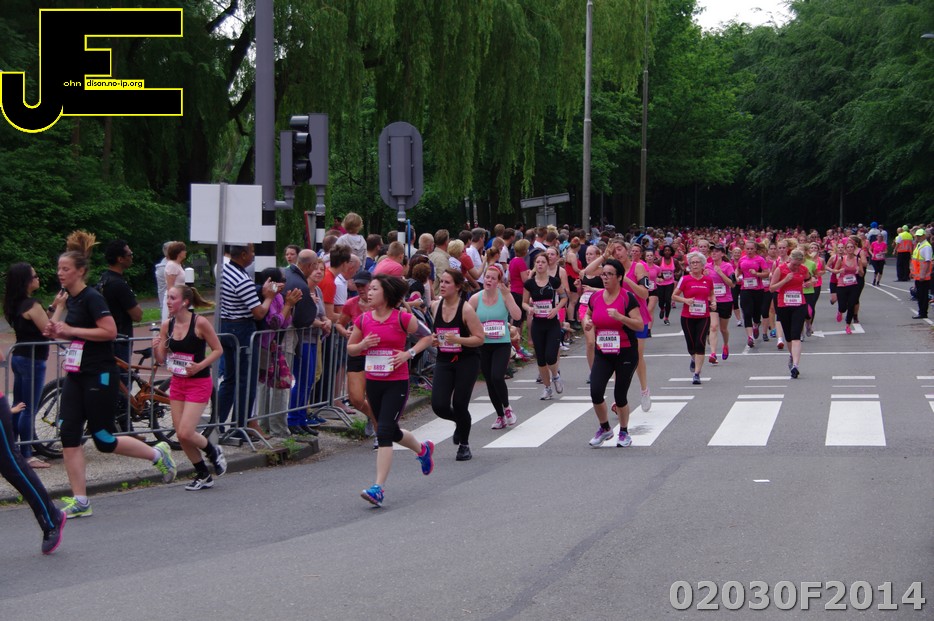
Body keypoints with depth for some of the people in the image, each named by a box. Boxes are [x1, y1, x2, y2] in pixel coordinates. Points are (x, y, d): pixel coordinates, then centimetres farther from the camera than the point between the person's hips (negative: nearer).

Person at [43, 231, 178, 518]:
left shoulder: (91, 298, -15)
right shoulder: (71, 299, 11)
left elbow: (110, 331, -23)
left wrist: (70, 330, -20)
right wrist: (57, 330, 4)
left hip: (99, 376, -8)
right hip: (76, 376, 8)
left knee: (104, 440, -1)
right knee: (69, 434, -2)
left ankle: (157, 454, 22)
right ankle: (80, 501, 1)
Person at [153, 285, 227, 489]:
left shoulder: (200, 323, -14)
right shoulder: (167, 326, 1)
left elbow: (218, 350, -7)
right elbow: (161, 360, 5)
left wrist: (199, 366, -20)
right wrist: (155, 348, -16)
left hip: (199, 383, -6)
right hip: (177, 382, 6)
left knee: (185, 433, -13)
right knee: (180, 435, 6)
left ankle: (213, 451, 17)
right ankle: (203, 477, 22)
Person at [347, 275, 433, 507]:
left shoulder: (402, 318, -9)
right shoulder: (363, 320, 2)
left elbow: (427, 336, 3)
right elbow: (350, 349, 13)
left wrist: (409, 353, -11)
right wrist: (362, 345, -9)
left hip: (397, 383, -6)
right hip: (373, 382, 6)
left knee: (384, 432, -16)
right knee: (392, 432, 20)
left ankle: (379, 488, -16)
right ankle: (423, 449, 51)